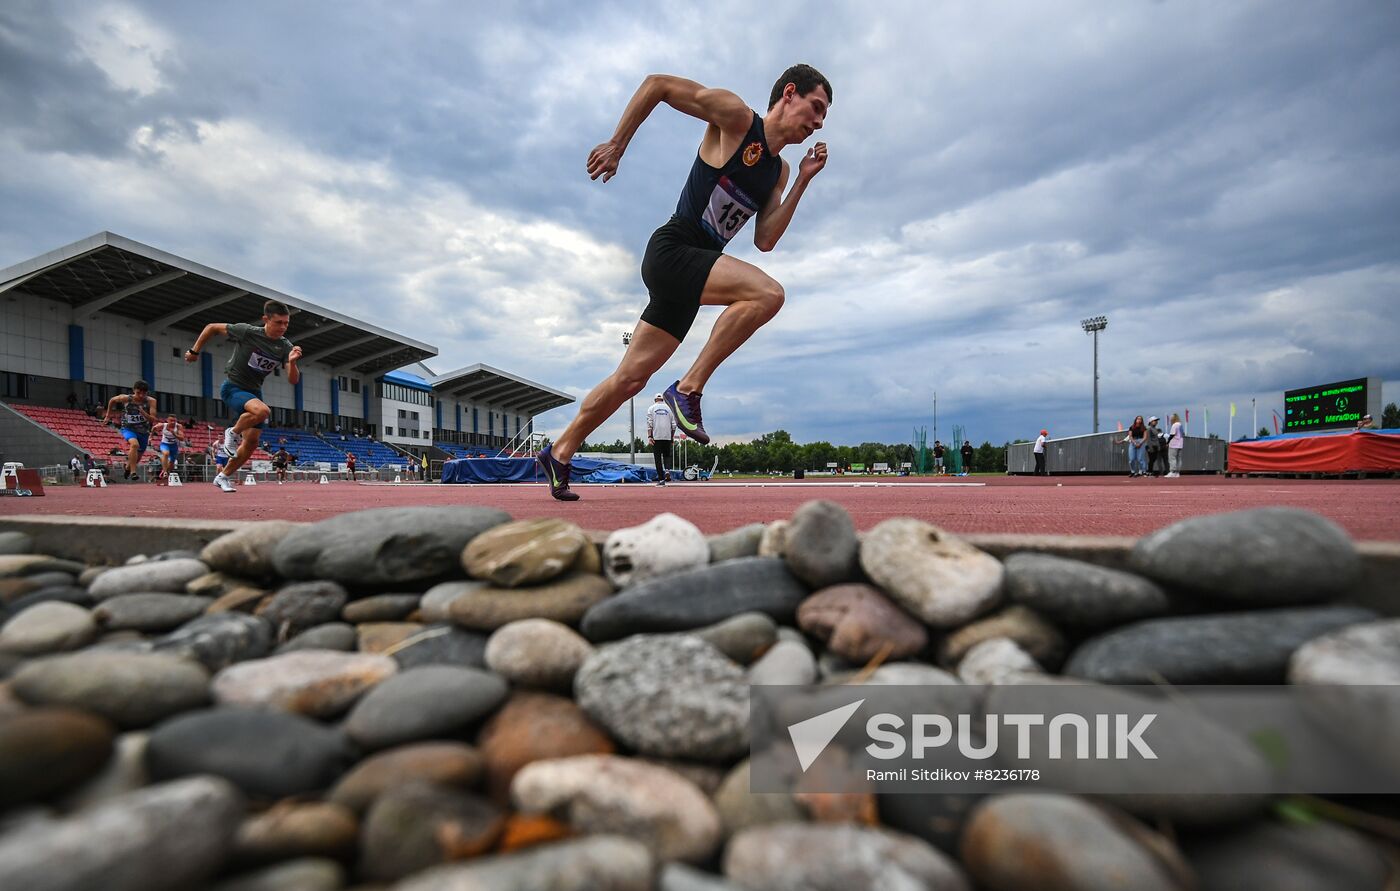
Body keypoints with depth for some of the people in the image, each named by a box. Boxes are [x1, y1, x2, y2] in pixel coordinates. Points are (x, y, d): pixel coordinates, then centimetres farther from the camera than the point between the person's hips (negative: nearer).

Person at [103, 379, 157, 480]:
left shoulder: (151, 401, -15)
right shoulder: (125, 398, -15)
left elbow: (153, 420, -19)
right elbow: (112, 400, 8)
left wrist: (143, 413, -36)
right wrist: (108, 415, 16)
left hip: (144, 431, 2)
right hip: (128, 428, -2)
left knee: (137, 458, 17)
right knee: (135, 444, -35)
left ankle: (127, 469, 50)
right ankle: (133, 472, -30)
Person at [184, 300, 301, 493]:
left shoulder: (286, 347, -7)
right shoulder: (247, 332, -17)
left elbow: (293, 380, -13)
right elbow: (212, 327, -3)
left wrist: (292, 362, -32)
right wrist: (194, 351, 0)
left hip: (254, 391, 5)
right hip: (232, 387, -5)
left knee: (252, 442, 3)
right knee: (262, 410, -36)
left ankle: (223, 477, 23)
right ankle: (233, 433, -6)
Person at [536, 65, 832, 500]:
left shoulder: (779, 170, 16)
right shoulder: (734, 115, -5)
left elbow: (764, 240, 6)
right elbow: (657, 84, -4)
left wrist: (803, 182, 2)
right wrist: (616, 146, -8)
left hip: (694, 270, 8)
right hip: (671, 252, -8)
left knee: (631, 378, 9)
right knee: (767, 293, -27)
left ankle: (559, 454, 21)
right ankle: (689, 388, -19)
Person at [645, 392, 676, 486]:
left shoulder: (651, 409, 5)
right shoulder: (668, 408, 11)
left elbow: (649, 424, -5)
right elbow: (673, 424, 8)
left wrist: (649, 436, -8)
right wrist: (672, 436, 15)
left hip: (656, 437, -2)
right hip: (667, 437, 2)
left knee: (658, 457, 1)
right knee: (667, 455, 15)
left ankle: (661, 479, -3)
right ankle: (667, 469, -13)